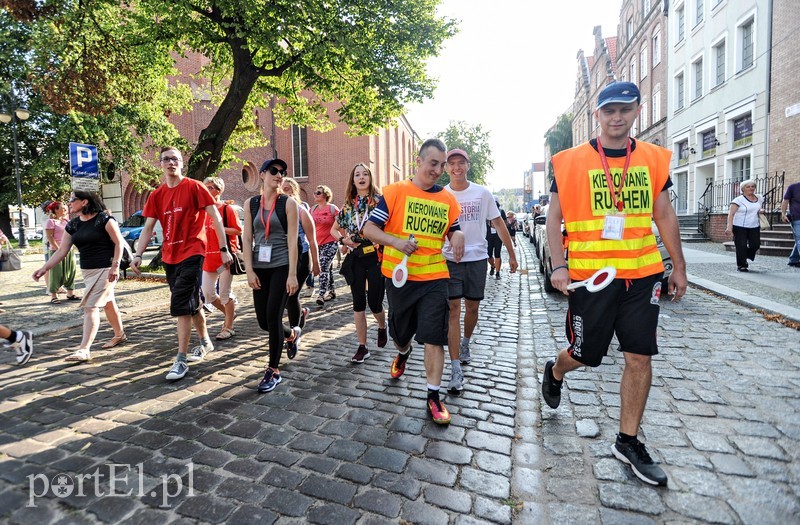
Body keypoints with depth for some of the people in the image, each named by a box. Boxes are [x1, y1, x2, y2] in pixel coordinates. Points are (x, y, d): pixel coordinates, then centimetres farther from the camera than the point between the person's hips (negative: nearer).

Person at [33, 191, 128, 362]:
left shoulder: (104, 219, -11)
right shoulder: (73, 225, 9)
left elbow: (119, 242, -12)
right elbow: (62, 251, 10)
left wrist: (115, 266, -18)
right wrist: (45, 268, 1)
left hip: (105, 269, -7)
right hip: (87, 271, 8)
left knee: (90, 307, -11)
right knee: (108, 303, 18)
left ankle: (84, 349, -9)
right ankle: (120, 335, 34)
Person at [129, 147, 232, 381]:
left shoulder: (194, 187, -6)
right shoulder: (156, 195, 9)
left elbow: (215, 217, -8)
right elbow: (148, 227, 9)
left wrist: (224, 249, -13)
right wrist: (138, 254, -3)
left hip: (191, 253, -6)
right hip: (169, 256, 6)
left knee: (181, 305, -10)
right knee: (192, 302, 17)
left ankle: (181, 360, -3)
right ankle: (205, 341, 35)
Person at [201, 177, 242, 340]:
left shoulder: (227, 209, -5)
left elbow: (238, 231, -9)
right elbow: (203, 231, 22)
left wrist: (220, 227, -20)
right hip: (209, 257, 7)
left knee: (225, 293, -1)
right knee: (208, 293, 8)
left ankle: (228, 328, 11)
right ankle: (230, 313, 31)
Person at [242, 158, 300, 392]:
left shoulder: (288, 203, -3)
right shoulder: (251, 203, 7)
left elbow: (292, 240, -8)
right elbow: (247, 239, 4)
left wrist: (292, 274, -13)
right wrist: (249, 271, -3)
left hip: (282, 266, -4)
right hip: (260, 267, 4)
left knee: (272, 317, -7)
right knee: (263, 321, 7)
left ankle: (274, 371, 9)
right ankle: (292, 333, 39)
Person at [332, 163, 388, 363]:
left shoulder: (380, 200, -3)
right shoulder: (348, 205, 9)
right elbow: (334, 229, 18)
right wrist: (343, 239, 0)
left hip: (376, 256, -4)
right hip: (355, 258, 4)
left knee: (374, 302, 0)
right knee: (358, 303, 5)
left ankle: (382, 328, 34)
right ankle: (362, 347, 16)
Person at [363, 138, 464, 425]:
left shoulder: (448, 199, 5)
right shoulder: (395, 191, -6)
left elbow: (453, 231, 17)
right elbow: (369, 229, -7)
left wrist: (458, 237, -8)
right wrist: (396, 242, -24)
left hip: (434, 277, 1)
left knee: (434, 337, -3)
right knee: (400, 330, 19)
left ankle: (434, 395, 12)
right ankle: (402, 353, 54)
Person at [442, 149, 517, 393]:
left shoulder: (482, 193, 0)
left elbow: (498, 223, 7)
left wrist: (511, 253, 8)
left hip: (477, 258, 1)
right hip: (450, 259, -1)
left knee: (472, 307, 12)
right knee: (453, 308, -7)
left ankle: (465, 343, 42)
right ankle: (456, 369, -5)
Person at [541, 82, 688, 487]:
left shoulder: (654, 159, 7)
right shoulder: (571, 161, -4)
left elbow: (664, 215, 13)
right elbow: (554, 217, -3)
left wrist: (678, 266, 13)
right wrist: (558, 265, -13)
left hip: (642, 274, 4)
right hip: (589, 274, -3)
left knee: (640, 358, 5)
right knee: (585, 354, 8)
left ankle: (628, 442, 23)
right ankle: (554, 372, 44)